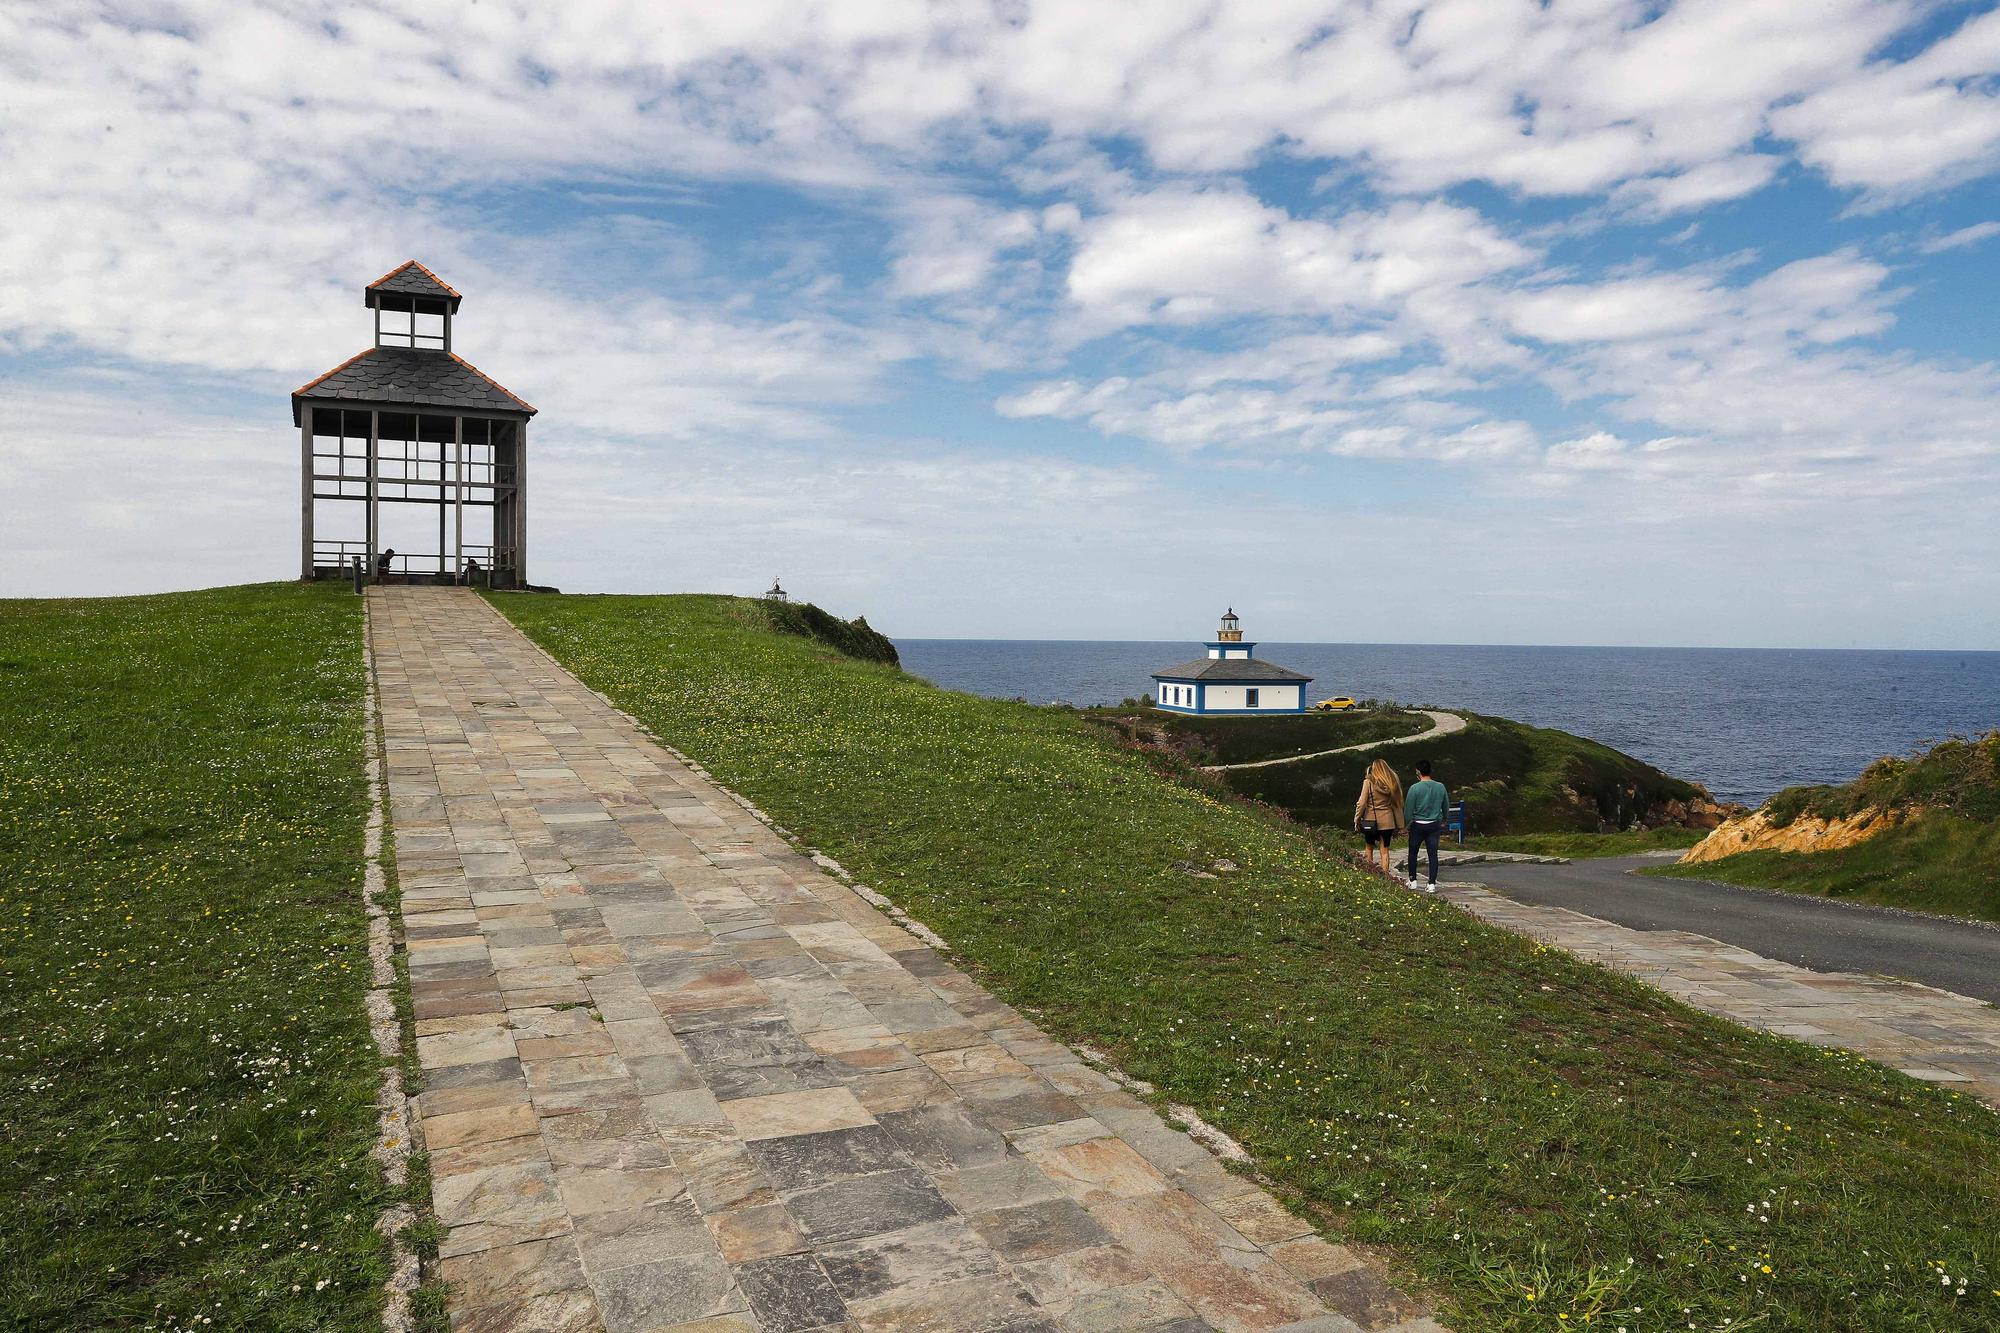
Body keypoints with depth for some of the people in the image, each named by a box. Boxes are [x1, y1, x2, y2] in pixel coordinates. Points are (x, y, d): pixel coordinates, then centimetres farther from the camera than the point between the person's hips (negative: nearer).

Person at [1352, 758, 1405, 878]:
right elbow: (1397, 805, 4)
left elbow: (1362, 803, -10)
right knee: (1385, 851, 8)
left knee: (1370, 848, 16)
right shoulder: (1392, 782, 1)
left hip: (1371, 820, -2)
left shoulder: (1369, 782, -8)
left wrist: (1357, 821, -1)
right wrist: (1399, 825, 8)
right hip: (1387, 821, 2)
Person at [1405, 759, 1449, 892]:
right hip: (1435, 825, 3)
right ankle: (1432, 884, 3)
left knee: (1413, 852, 13)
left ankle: (1413, 880, 17)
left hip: (1418, 825, -3)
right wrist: (1443, 822, 26)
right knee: (1433, 854, 5)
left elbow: (1409, 810, -9)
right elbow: (1446, 807, 11)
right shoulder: (1440, 787, -1)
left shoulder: (1415, 788, -13)